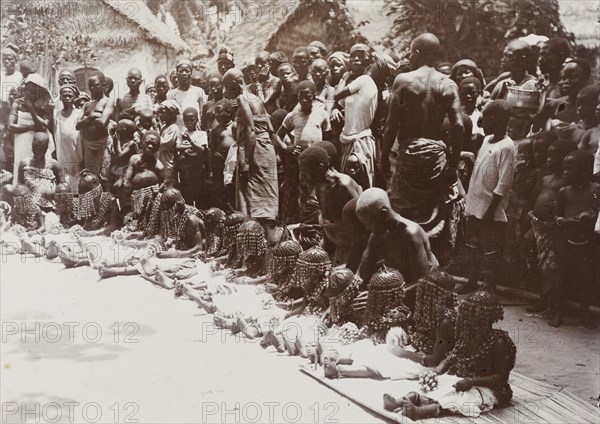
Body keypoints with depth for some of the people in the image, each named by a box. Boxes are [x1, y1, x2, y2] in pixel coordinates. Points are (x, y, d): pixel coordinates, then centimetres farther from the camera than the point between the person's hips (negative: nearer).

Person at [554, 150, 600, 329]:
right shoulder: (563, 191, 1)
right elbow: (558, 217, 5)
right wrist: (575, 220, -13)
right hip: (567, 241, 2)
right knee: (563, 276, 8)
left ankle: (585, 312, 25)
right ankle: (558, 311, 20)